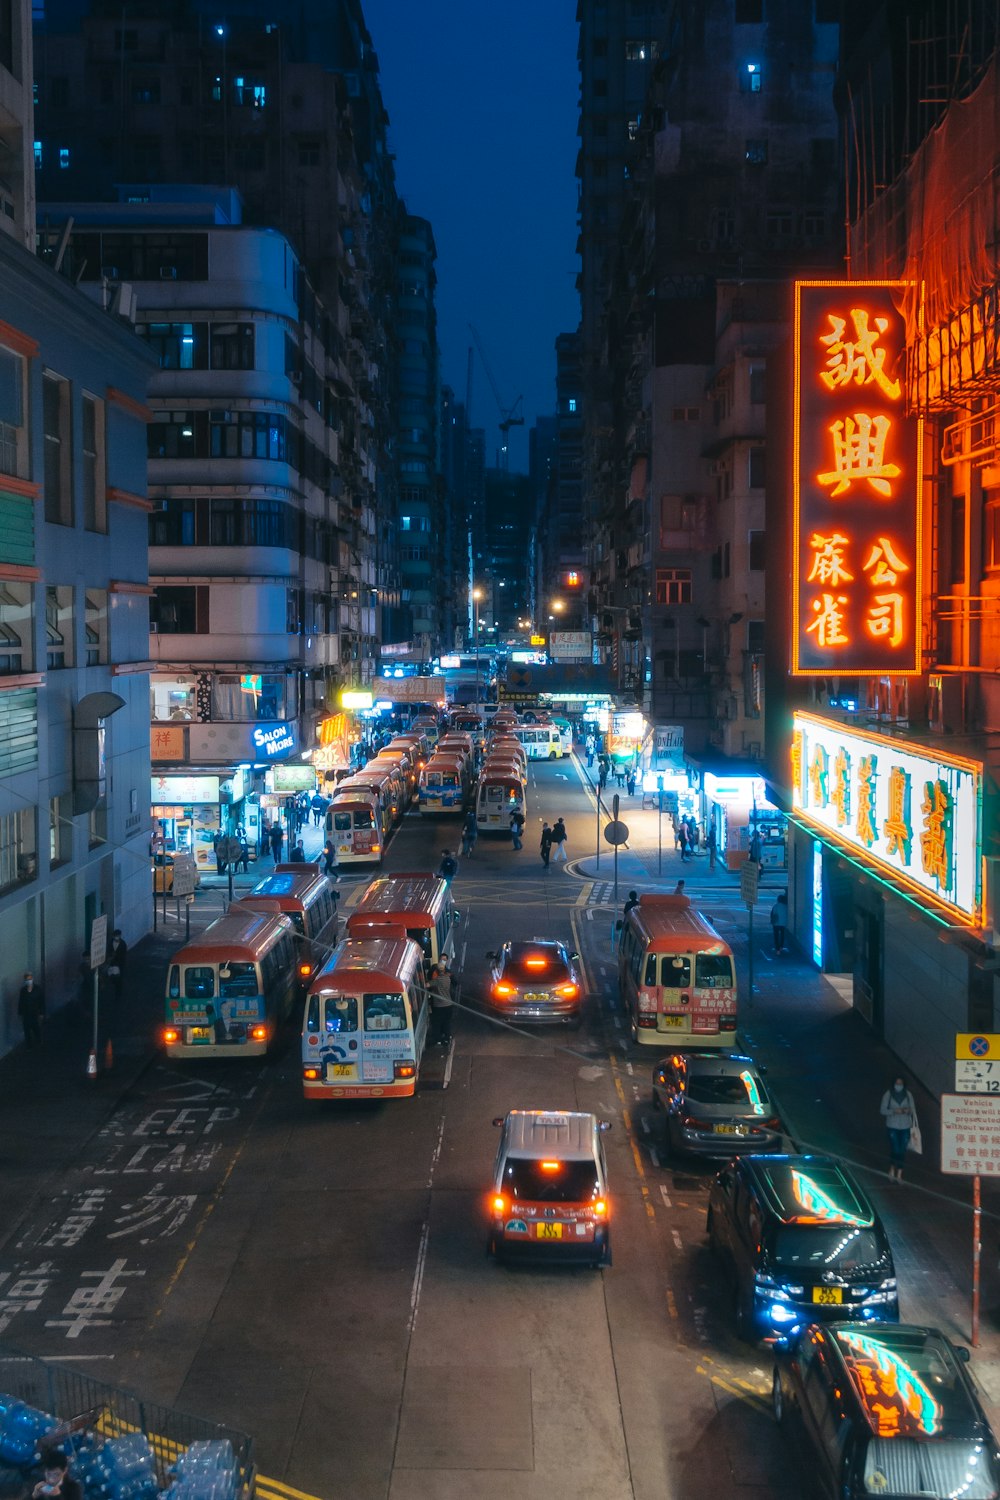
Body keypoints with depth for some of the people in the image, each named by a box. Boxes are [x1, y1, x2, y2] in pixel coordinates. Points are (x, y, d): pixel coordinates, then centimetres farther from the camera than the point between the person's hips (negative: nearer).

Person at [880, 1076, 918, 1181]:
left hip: (905, 1126, 2)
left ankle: (899, 1174, 13)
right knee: (895, 1149, -8)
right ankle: (892, 1169, 19)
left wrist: (908, 1111, -16)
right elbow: (882, 1110, -4)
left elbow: (913, 1109, 7)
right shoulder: (888, 1094, -5)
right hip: (892, 1126, -2)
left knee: (902, 1151, 2)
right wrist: (894, 1111, -19)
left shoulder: (908, 1094, 1)